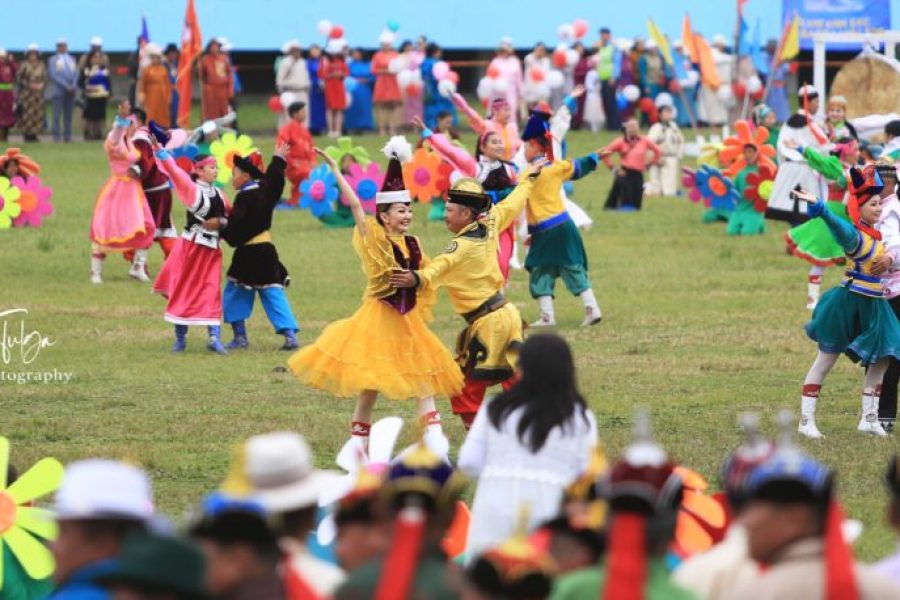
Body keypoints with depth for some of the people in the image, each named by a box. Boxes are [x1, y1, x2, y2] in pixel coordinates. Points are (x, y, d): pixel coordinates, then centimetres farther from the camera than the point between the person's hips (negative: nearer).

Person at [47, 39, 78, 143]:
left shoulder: (71, 59, 17)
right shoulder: (52, 60, 4)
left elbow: (76, 73, 12)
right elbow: (53, 75, -6)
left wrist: (74, 86, -6)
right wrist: (66, 86, -14)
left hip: (70, 90, 4)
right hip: (58, 90, -4)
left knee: (68, 115, 4)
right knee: (57, 115, -7)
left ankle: (67, 136, 6)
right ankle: (56, 136, -6)